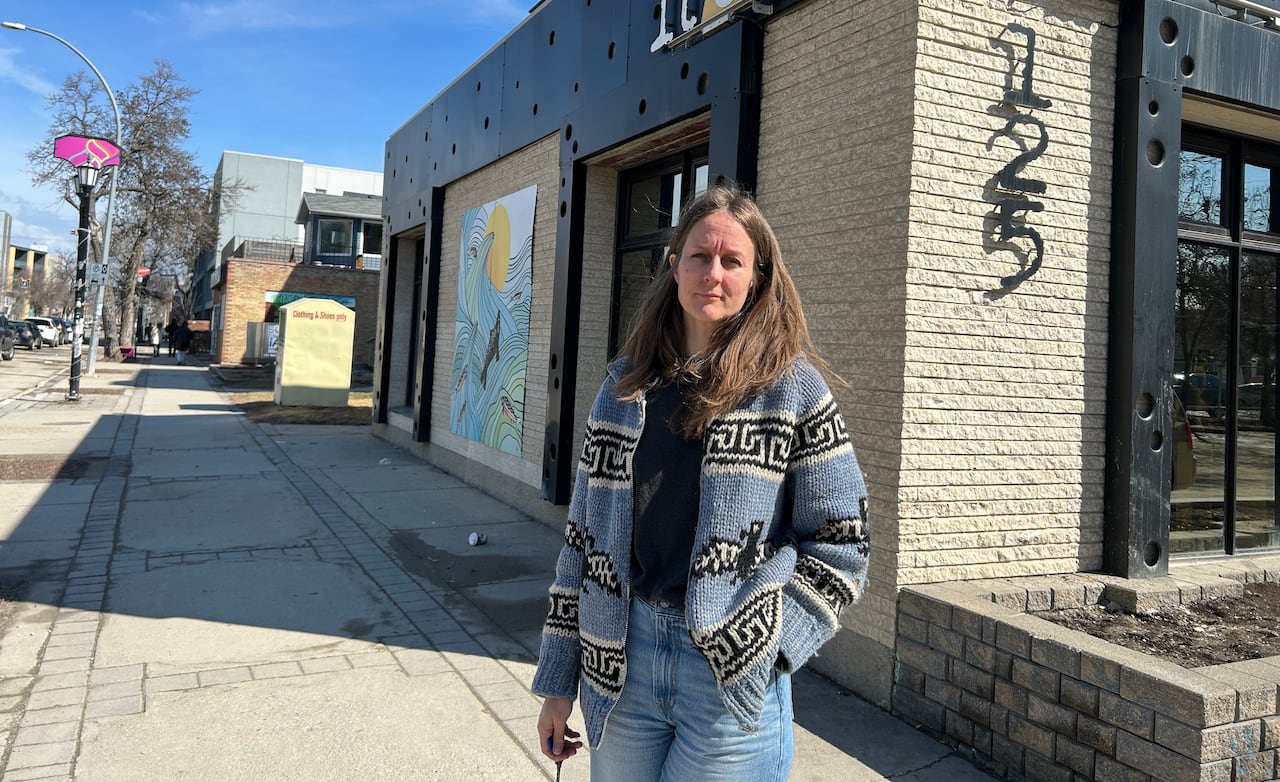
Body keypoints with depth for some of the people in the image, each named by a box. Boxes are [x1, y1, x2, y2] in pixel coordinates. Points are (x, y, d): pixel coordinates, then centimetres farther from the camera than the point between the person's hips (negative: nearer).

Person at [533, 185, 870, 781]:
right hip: (618, 663, 3)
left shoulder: (789, 384, -4)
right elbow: (585, 533, 7)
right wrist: (557, 682, 7)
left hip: (731, 675, -3)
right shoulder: (627, 384, 5)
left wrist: (767, 636, -11)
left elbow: (841, 538, -2)